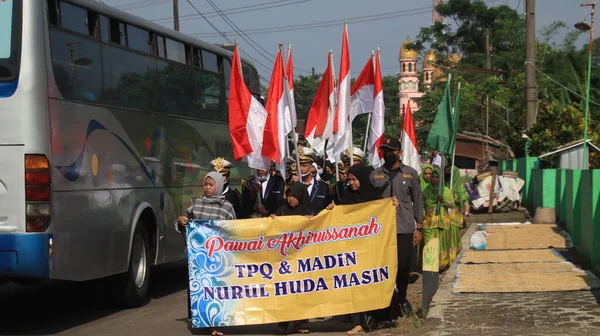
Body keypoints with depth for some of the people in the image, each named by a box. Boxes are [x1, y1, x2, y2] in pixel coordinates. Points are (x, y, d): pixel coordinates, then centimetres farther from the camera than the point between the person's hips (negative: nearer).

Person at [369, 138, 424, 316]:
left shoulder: (410, 174, 5)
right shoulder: (375, 175, 7)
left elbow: (417, 201, 7)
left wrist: (419, 228, 2)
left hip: (405, 228, -1)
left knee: (403, 266, 0)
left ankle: (402, 299, 21)